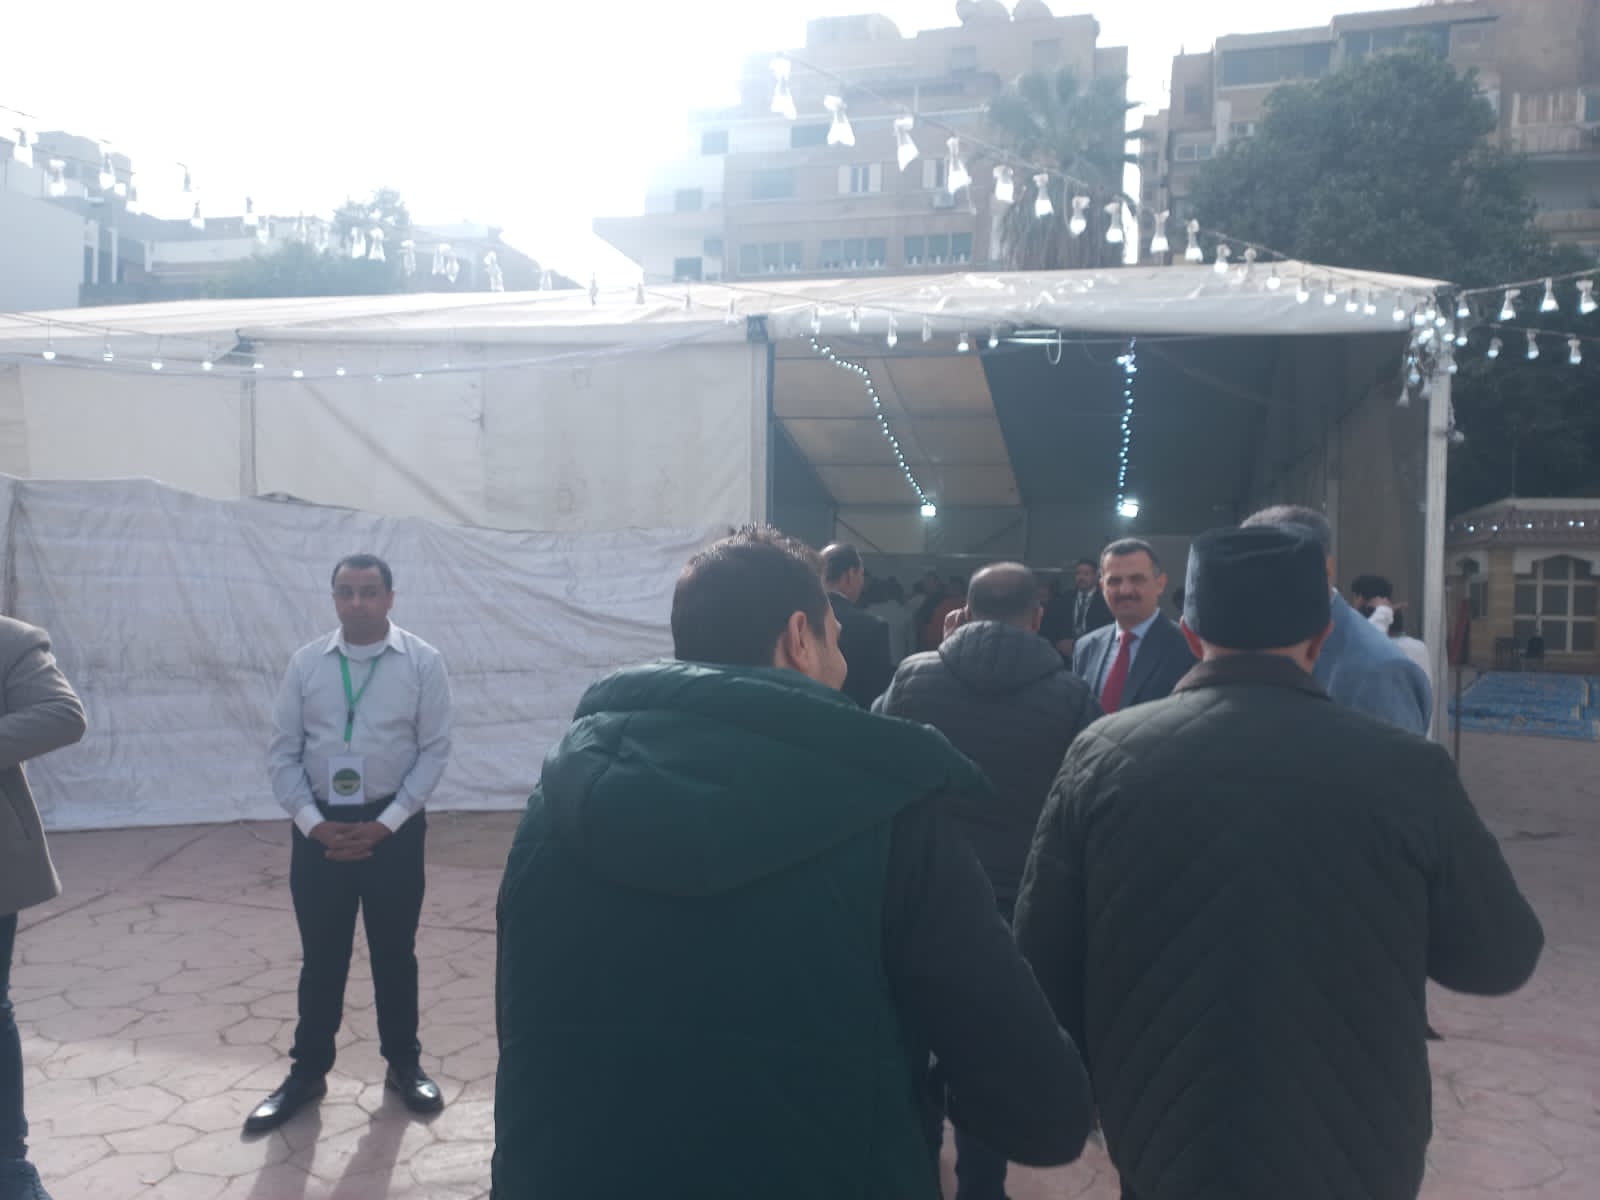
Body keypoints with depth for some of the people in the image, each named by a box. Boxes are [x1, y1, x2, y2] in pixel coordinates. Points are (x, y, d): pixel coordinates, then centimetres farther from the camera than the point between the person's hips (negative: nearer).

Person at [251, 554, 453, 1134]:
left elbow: (434, 750, -6)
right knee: (321, 956, 12)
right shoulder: (306, 663, 0)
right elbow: (283, 753, 2)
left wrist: (386, 824, -11)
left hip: (393, 827, -1)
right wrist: (313, 823, -9)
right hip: (320, 827, 2)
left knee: (394, 952, 12)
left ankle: (403, 1064, 30)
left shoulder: (422, 662, -6)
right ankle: (307, 1071, 29)